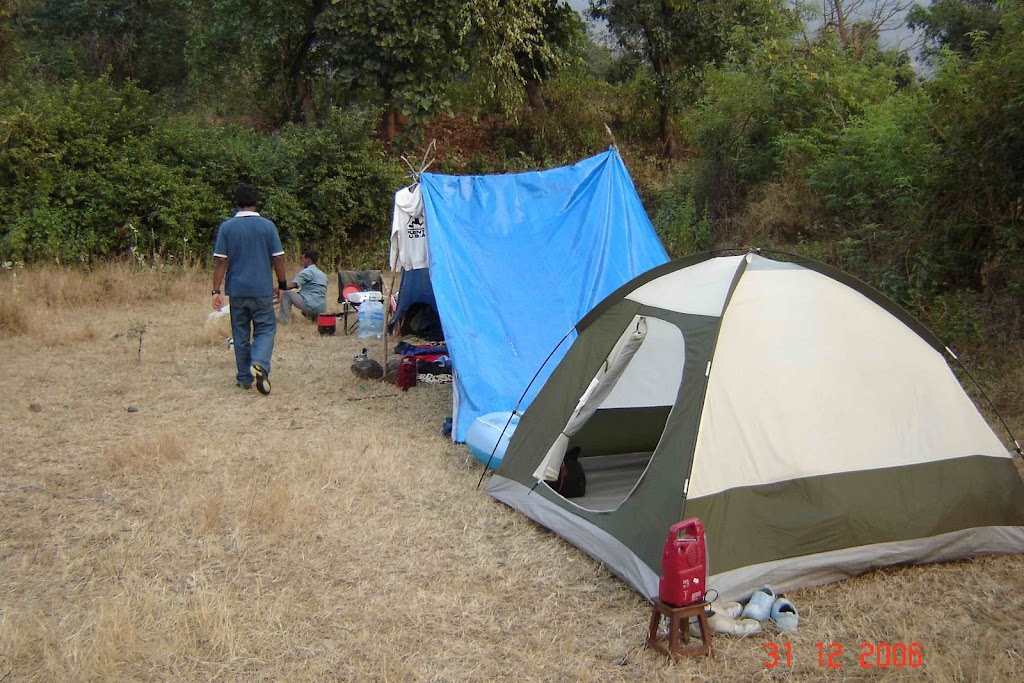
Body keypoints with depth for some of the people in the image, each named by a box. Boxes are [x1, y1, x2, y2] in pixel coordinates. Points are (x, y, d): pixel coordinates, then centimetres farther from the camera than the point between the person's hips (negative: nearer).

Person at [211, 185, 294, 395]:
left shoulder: (226, 227, -2)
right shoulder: (267, 226, -3)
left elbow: (220, 261, -5)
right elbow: (278, 259, -2)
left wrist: (216, 291, -2)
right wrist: (281, 285, 9)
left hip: (237, 290, 1)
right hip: (262, 289, -1)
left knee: (241, 333, 11)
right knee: (265, 329, 6)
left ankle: (244, 378, 17)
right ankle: (260, 364, -21)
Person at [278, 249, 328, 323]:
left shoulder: (307, 271, -6)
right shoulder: (322, 274, 21)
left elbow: (293, 285, -14)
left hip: (311, 306, -8)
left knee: (286, 293, 1)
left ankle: (285, 319, -1)